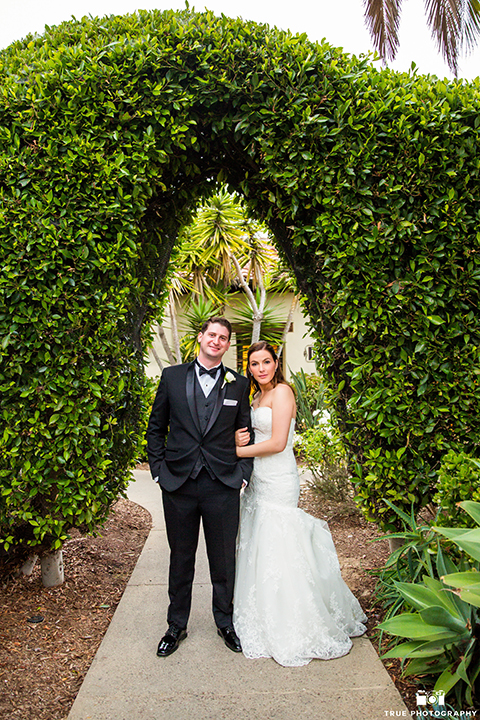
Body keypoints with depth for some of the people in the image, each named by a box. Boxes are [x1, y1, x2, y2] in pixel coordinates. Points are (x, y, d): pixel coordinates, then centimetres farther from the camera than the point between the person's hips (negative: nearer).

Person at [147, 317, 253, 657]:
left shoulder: (239, 384, 4)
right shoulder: (172, 376, 3)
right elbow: (156, 428, 8)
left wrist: (242, 472, -2)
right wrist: (159, 469, 1)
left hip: (223, 485, 0)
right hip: (178, 483, 0)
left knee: (224, 560, 13)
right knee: (181, 559, 15)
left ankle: (225, 622, 35)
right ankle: (177, 626, 34)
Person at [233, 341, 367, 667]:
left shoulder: (282, 392, -14)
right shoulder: (258, 396, 13)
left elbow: (277, 443, -19)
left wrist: (238, 451, -10)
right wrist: (239, 438, -5)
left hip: (278, 482, -9)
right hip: (259, 480, 9)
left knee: (278, 552, 0)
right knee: (258, 550, 14)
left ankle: (290, 632, 16)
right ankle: (265, 620, 31)